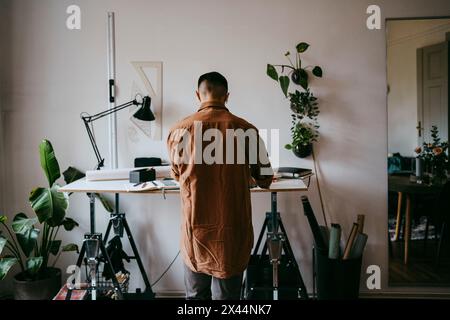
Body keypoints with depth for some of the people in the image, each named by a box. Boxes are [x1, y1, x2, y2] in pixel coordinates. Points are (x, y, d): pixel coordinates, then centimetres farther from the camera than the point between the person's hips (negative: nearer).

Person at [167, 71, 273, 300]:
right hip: (232, 229, -1)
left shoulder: (180, 130, -5)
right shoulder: (246, 130, -7)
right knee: (227, 294, 13)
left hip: (195, 227, 1)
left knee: (196, 294, 18)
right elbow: (265, 179, 3)